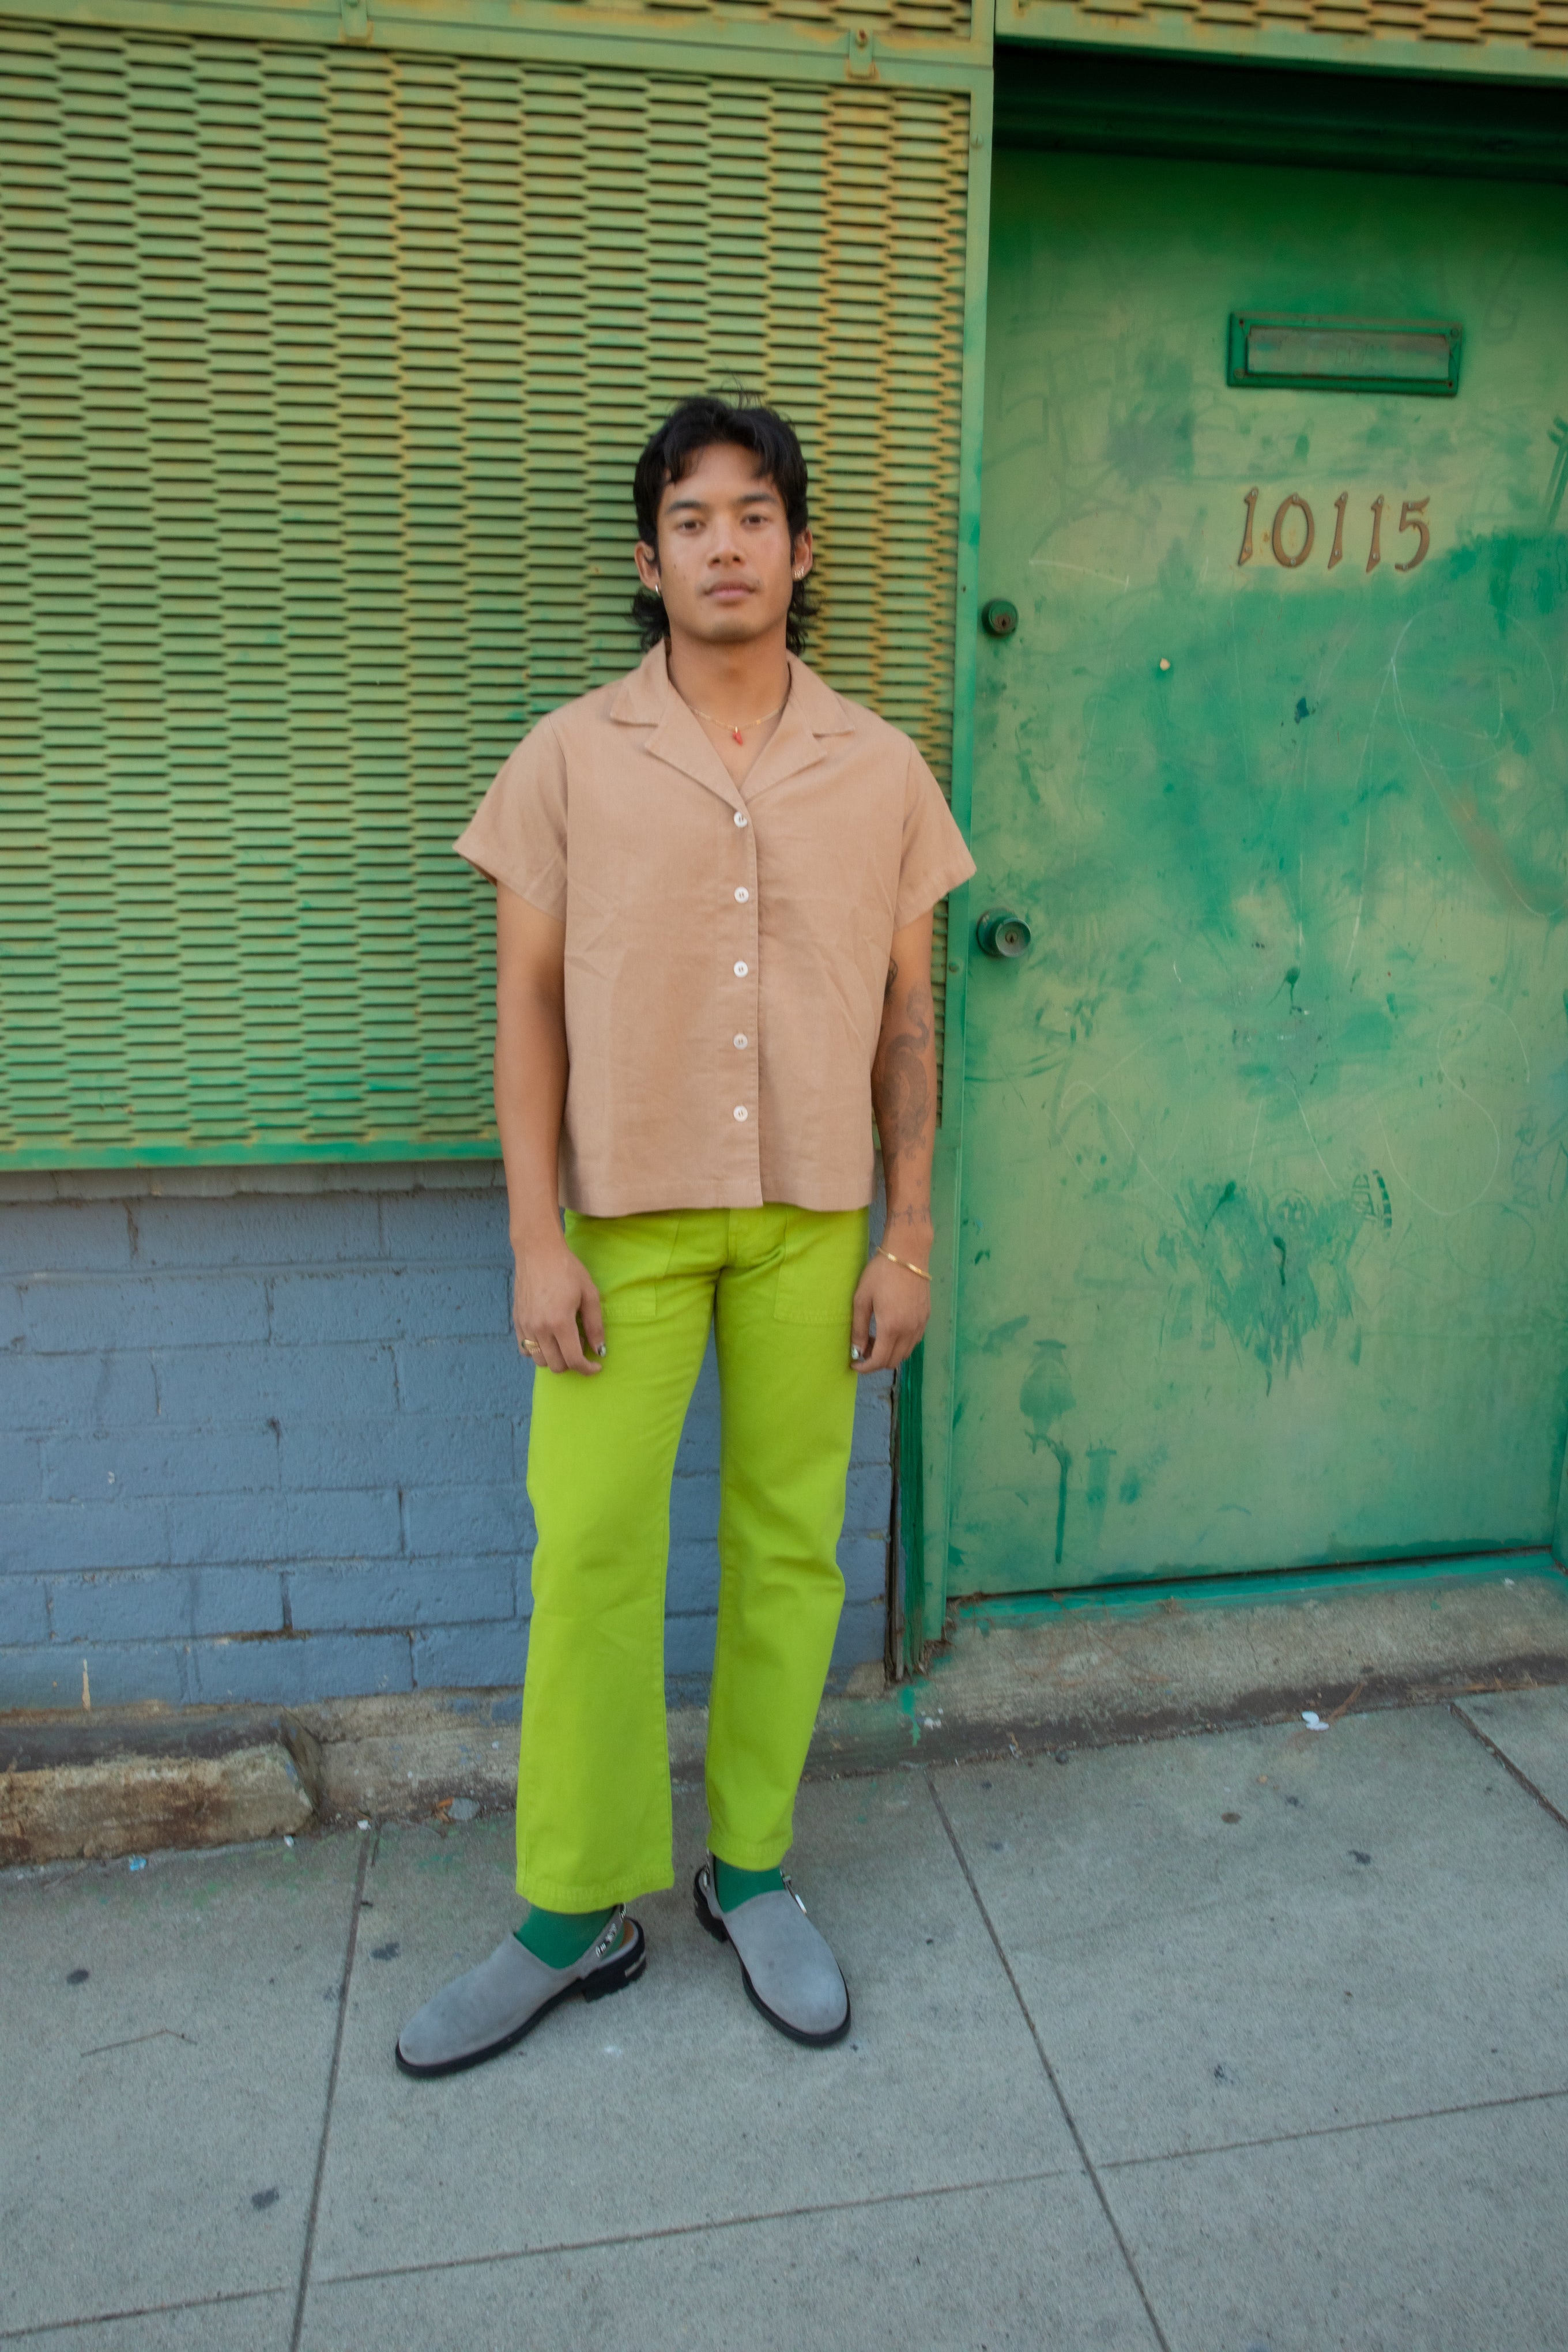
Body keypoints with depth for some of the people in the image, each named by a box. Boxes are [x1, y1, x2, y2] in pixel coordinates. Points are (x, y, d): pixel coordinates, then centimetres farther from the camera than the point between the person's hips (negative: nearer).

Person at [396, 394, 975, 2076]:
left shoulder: (880, 769, 4)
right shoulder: (569, 759, 1)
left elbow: (907, 1014, 5)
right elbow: (526, 1002, 0)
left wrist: (909, 1238, 1)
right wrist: (535, 1238, -7)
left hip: (811, 1221, 2)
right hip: (624, 1216, -1)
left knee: (788, 1545, 8)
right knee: (589, 1555, 0)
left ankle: (750, 1868, 28)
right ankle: (573, 1915, 19)